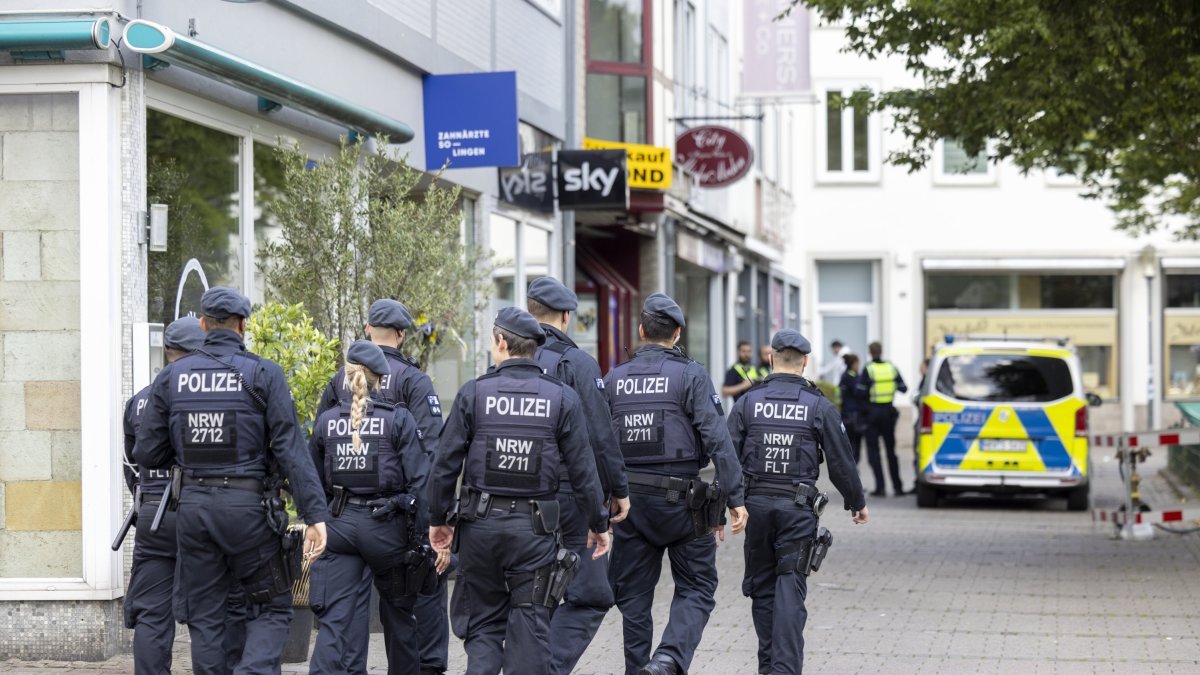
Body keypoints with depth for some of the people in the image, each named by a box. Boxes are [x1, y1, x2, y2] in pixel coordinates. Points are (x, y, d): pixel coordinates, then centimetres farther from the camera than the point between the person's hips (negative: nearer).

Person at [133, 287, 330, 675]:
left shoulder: (171, 377, 4)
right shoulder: (263, 374, -5)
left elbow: (146, 454, 5)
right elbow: (291, 450, -11)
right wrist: (315, 515, -13)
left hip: (193, 506, 3)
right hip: (248, 507, -3)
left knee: (204, 618, 11)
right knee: (272, 609, 7)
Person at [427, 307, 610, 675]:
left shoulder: (473, 393, -3)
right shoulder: (562, 398, -1)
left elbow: (447, 463, -2)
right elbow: (582, 469, -1)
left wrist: (438, 518, 9)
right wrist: (598, 523, 9)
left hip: (480, 523, 0)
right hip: (535, 526, 0)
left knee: (482, 622, 10)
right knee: (529, 627, 5)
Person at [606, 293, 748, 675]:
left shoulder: (615, 379, 6)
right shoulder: (690, 375, -6)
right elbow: (716, 439, -14)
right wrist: (735, 498, -13)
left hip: (629, 499, 4)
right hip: (680, 498, -4)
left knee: (634, 595, 12)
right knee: (695, 589, 4)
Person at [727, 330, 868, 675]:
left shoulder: (747, 403, 1)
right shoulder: (819, 407, -2)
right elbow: (841, 462, 1)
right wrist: (857, 502, 16)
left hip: (755, 504, 2)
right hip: (798, 507, -2)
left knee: (762, 588, 13)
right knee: (790, 590, -4)